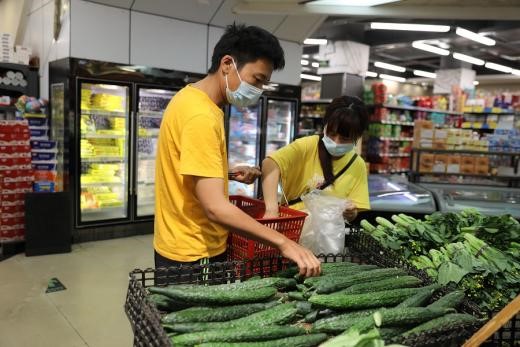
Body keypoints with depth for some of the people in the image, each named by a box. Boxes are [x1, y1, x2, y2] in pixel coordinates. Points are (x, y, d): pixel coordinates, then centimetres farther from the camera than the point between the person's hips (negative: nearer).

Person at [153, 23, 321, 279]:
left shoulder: (195, 99, 7)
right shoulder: (200, 116, -25)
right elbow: (215, 207, -31)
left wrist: (228, 173, 6)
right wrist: (283, 243, -31)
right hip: (193, 255, -10)